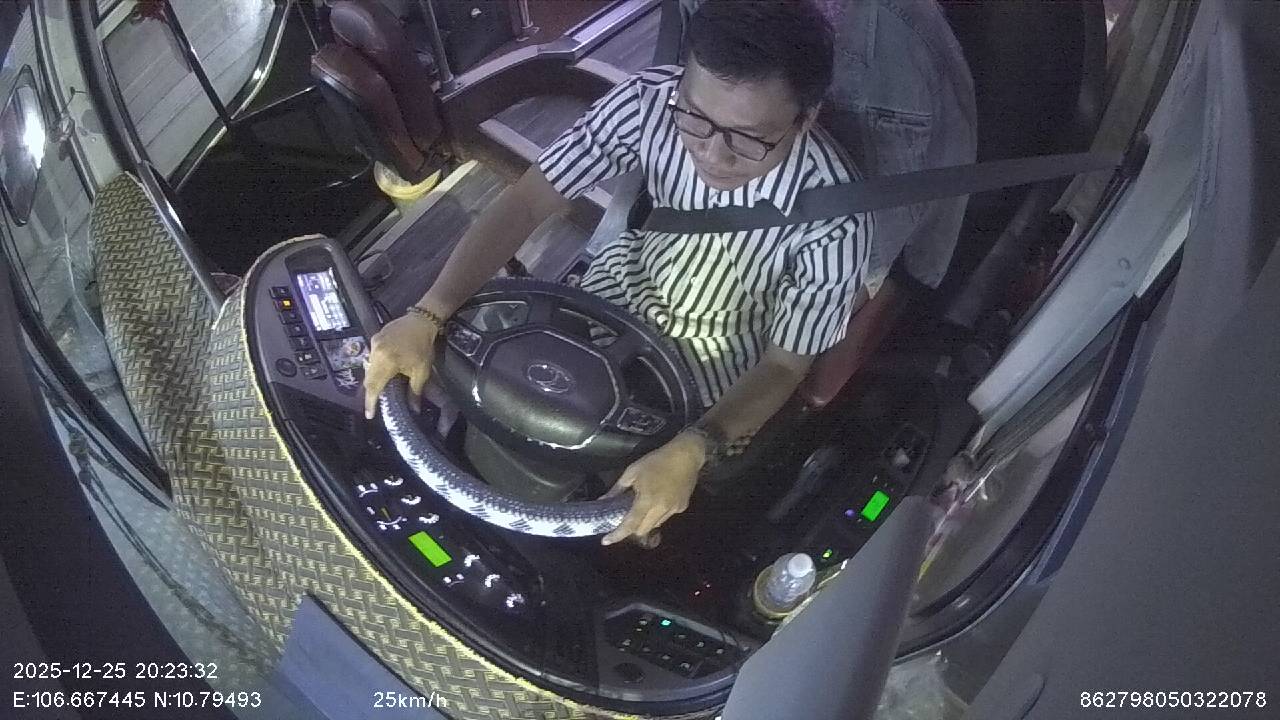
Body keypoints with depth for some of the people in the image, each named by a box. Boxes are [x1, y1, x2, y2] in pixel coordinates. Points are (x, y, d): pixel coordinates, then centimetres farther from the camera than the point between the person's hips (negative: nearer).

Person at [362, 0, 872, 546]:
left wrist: (694, 449, -42)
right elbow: (526, 203, -25)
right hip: (632, 278, 3)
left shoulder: (833, 223, -36)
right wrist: (427, 316, -37)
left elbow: (784, 366, -24)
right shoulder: (650, 100, -30)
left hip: (719, 347, -3)